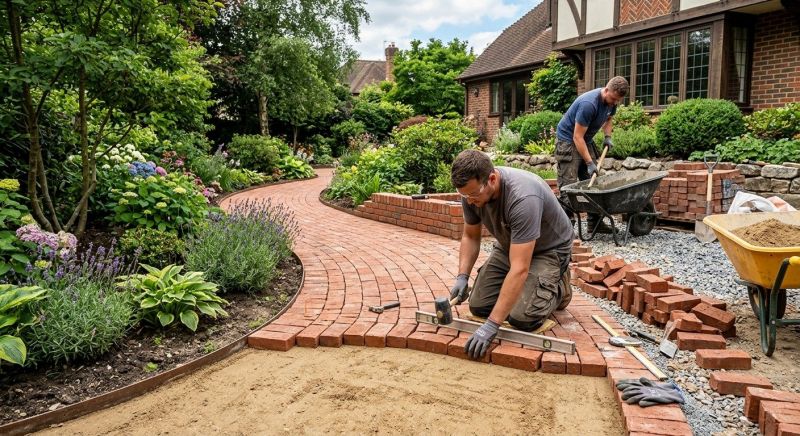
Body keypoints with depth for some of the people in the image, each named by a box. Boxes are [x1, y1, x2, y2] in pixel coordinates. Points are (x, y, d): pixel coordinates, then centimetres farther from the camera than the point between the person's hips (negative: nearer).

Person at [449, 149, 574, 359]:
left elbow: (519, 269, -42)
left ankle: (558, 288, 8)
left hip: (548, 248, -6)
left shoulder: (523, 198, -40)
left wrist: (491, 325, -42)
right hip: (509, 245, 6)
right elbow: (470, 236, 0)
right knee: (478, 306, -5)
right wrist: (462, 277, -16)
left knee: (522, 318, -21)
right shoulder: (472, 191, -18)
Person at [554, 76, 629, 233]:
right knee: (568, 186, -13)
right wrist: (589, 163, -27)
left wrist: (607, 136, -1)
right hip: (568, 140, -8)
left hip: (586, 141, 9)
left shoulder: (611, 101, -4)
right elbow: (577, 137, -27)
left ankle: (595, 222, 12)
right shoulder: (589, 104, -29)